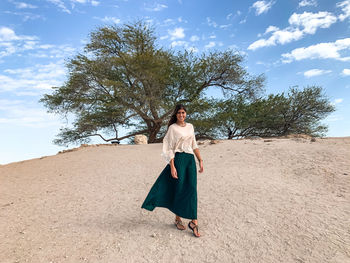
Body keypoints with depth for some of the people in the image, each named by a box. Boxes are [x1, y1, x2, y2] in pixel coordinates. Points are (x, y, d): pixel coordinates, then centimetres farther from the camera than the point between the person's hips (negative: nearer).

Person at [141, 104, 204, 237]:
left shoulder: (190, 126, 14)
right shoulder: (172, 128, -3)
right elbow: (169, 149, -7)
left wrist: (200, 160, 11)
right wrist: (172, 167, -14)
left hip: (191, 160, 5)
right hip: (178, 160, -5)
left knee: (192, 190, 1)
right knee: (179, 190, 3)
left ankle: (193, 222, 8)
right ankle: (178, 219, 22)